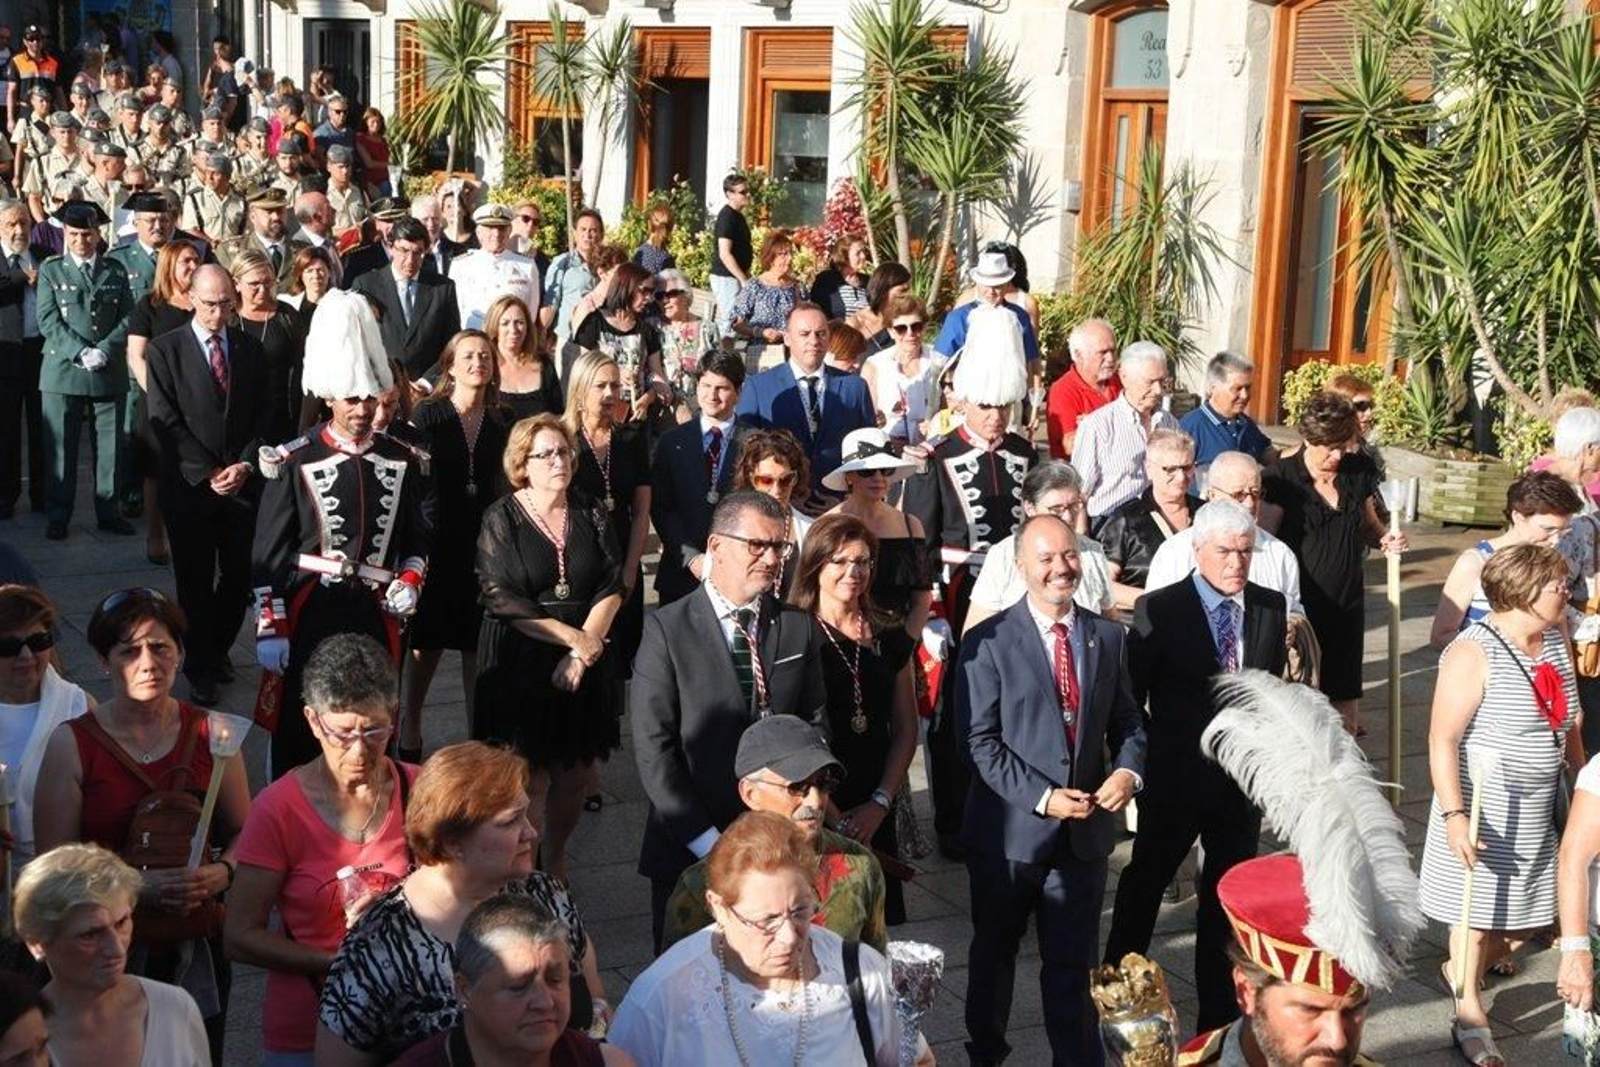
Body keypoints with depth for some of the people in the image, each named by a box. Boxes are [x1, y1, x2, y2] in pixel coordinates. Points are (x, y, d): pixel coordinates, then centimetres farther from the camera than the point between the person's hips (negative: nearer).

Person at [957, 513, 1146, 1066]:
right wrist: (1041, 797, -19)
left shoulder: (1107, 636, 5)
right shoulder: (988, 642, -10)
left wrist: (1129, 770, -10)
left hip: (1085, 831, 2)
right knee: (994, 953, 17)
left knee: (1072, 964, 9)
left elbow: (1126, 721, 11)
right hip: (1011, 829, -2)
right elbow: (980, 740, -12)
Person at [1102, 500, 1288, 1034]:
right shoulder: (1159, 609, -12)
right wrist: (1144, 755, -8)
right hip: (1175, 776, -3)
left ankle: (1219, 1010, 29)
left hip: (1244, 776, 3)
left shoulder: (1271, 607, 0)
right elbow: (1128, 697, -7)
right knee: (1145, 882, 15)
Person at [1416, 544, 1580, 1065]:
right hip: (1484, 811, -7)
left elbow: (1566, 725, 16)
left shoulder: (1555, 642, 5)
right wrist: (1453, 814, -25)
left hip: (1538, 811, 7)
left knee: (1531, 915, 13)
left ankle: (1462, 972, 38)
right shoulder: (1474, 653, -19)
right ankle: (1470, 1016, 23)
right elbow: (1442, 739, -20)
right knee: (1479, 910, 6)